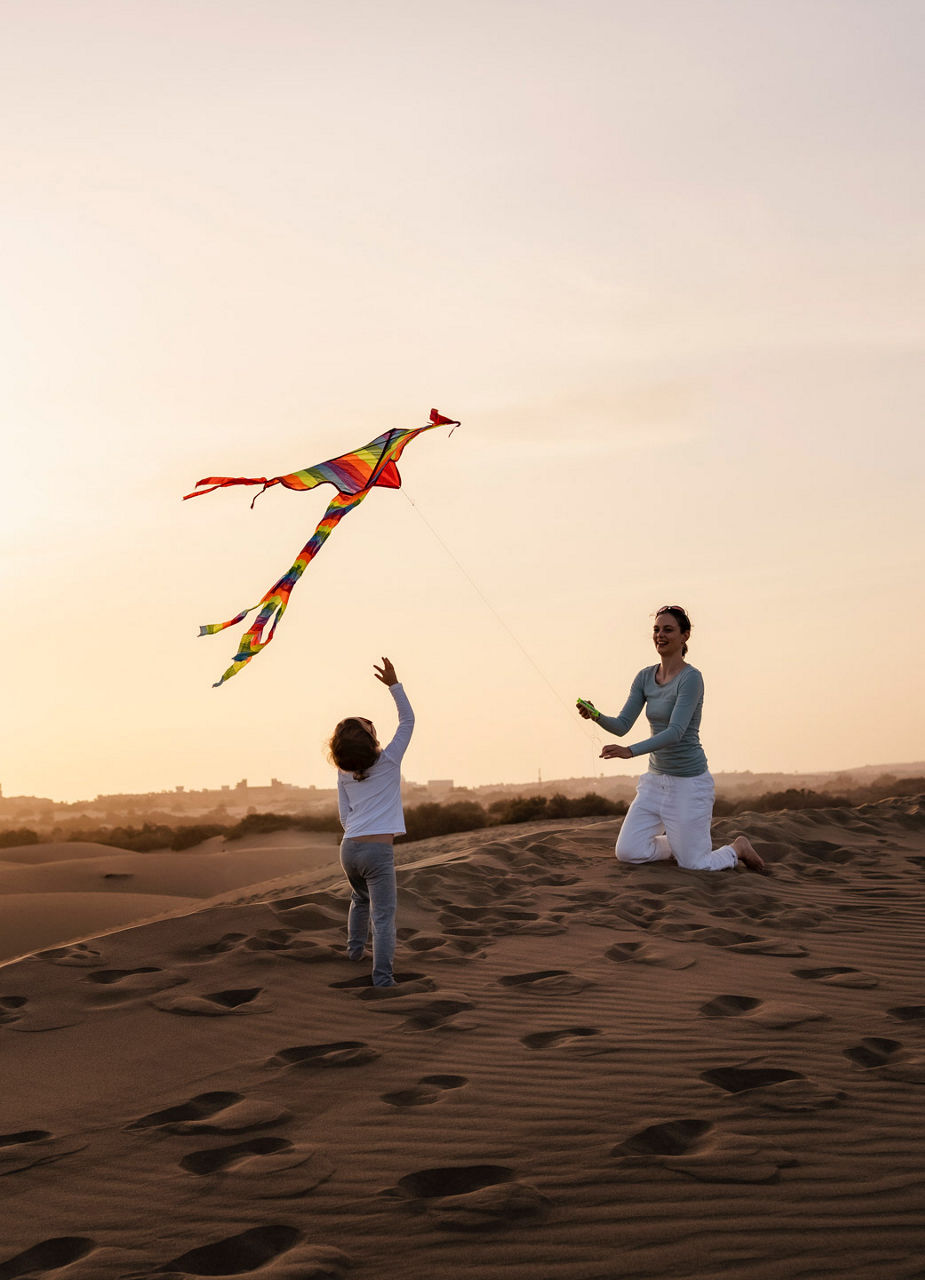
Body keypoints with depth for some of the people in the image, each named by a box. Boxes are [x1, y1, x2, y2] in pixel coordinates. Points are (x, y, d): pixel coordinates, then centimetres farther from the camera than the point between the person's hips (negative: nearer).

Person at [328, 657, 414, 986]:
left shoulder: (344, 774, 8)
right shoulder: (389, 761, -4)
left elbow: (345, 816, 11)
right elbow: (408, 720, 5)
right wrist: (394, 685, 3)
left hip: (349, 848, 5)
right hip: (378, 849, -5)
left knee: (360, 899, 32)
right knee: (383, 915, -7)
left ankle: (355, 948, 45)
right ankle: (382, 975, -16)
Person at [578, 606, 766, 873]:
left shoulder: (691, 678, -17)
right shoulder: (644, 677, 5)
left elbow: (676, 731, -27)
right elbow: (622, 725, -1)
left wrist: (631, 751, -39)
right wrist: (596, 716, -22)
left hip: (689, 781, -6)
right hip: (655, 779, 6)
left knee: (694, 865, -3)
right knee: (627, 852, -3)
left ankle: (739, 848, 27)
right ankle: (678, 842, 25)